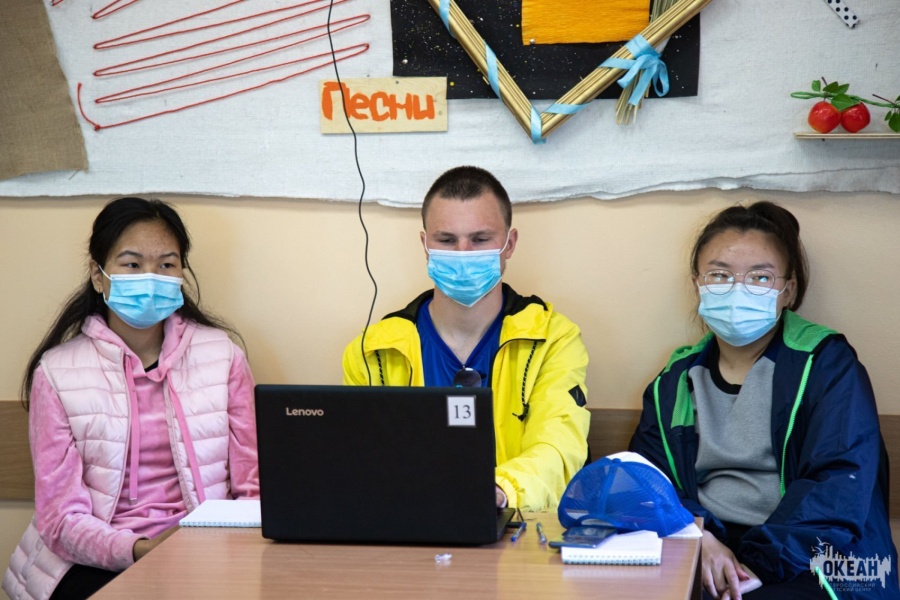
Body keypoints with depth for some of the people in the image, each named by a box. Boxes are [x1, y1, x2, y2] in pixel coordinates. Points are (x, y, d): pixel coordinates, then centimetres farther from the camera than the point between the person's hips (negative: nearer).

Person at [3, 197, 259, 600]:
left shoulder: (222, 355, 6)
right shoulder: (56, 372, 0)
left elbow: (252, 488, 6)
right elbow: (62, 518, -4)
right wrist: (139, 550, -23)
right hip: (96, 566, -3)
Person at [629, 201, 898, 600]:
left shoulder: (826, 363, 3)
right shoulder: (676, 381, 16)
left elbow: (841, 486, -10)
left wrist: (762, 564, -20)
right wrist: (699, 538, -15)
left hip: (807, 566, -4)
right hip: (706, 562, 4)